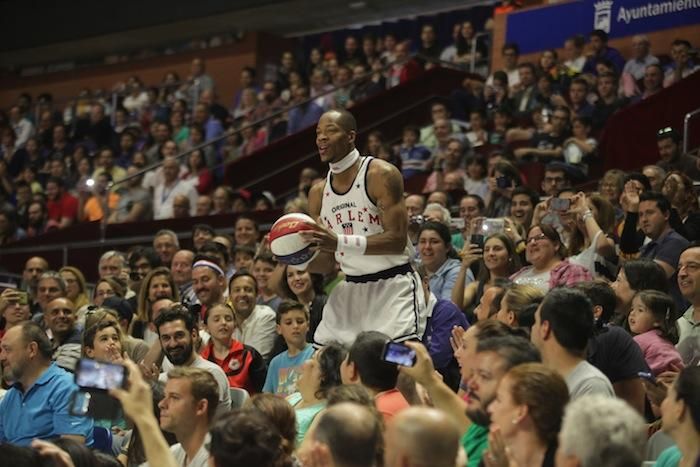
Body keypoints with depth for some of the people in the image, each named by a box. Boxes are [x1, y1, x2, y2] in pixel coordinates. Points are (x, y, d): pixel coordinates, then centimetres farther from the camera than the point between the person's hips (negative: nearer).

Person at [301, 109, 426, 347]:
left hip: (392, 287, -6)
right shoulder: (318, 193, 8)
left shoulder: (381, 175, -11)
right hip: (351, 289, 6)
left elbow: (397, 240, -19)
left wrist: (340, 242, -28)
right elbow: (327, 264, 12)